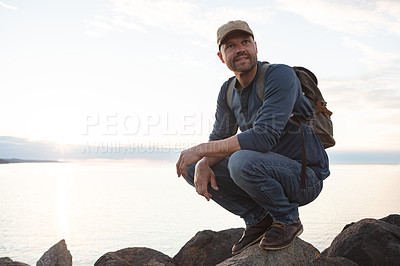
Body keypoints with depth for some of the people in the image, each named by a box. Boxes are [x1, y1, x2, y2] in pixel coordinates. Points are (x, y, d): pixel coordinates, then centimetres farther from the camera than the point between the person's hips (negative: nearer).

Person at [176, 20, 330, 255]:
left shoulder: (280, 75, -19)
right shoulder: (228, 91, 5)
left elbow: (264, 137, -29)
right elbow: (219, 138, 8)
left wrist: (201, 149, -24)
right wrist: (203, 164, -16)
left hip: (305, 176, -7)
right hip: (268, 171, 7)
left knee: (242, 161, -36)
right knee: (192, 169, -1)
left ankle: (287, 220, -8)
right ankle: (258, 219, 5)